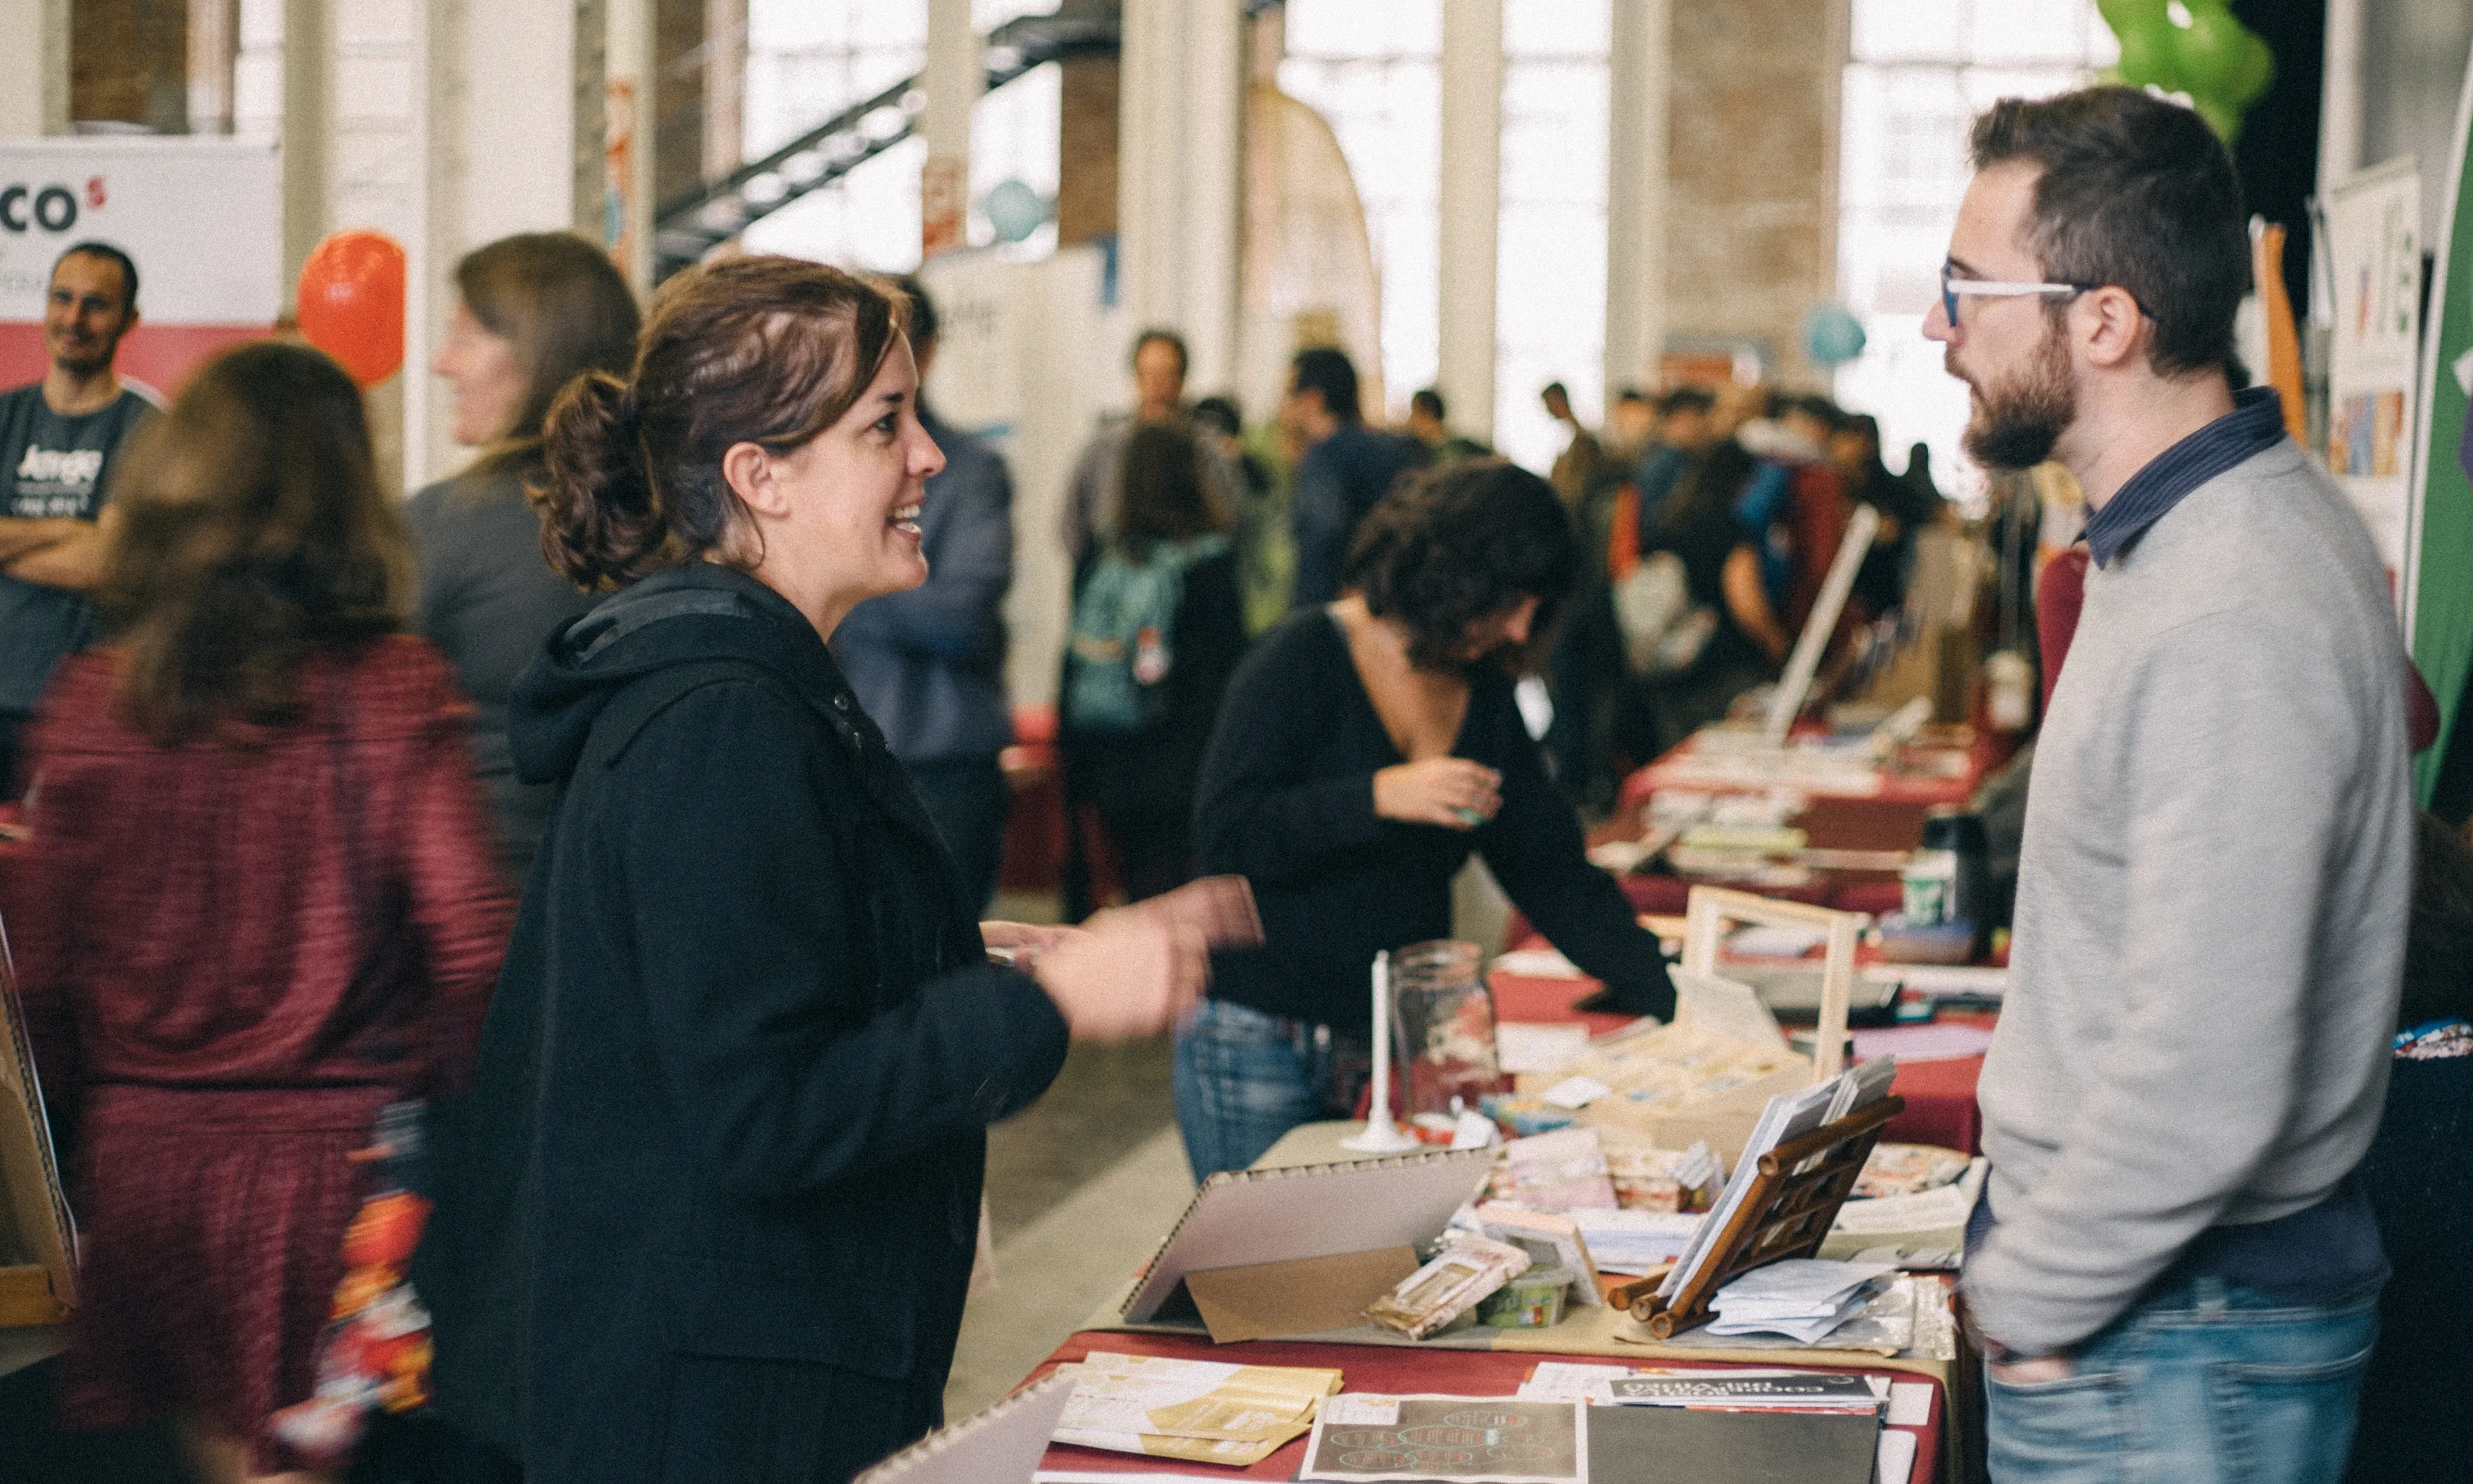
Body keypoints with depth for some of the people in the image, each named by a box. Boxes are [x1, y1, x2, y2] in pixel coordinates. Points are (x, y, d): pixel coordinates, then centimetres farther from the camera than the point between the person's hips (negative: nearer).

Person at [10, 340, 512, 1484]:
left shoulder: (92, 700, -2)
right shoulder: (390, 691, -11)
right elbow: (469, 939, -15)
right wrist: (459, 1115, 1)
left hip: (145, 1161, 3)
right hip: (334, 1153, -3)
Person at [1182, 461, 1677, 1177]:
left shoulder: (1484, 698, 9)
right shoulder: (1304, 658, -10)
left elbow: (1555, 870, 7)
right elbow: (1227, 831, -19)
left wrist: (1675, 1002, -2)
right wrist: (1381, 797, -30)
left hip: (1399, 1049, 6)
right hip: (1260, 1040, -6)